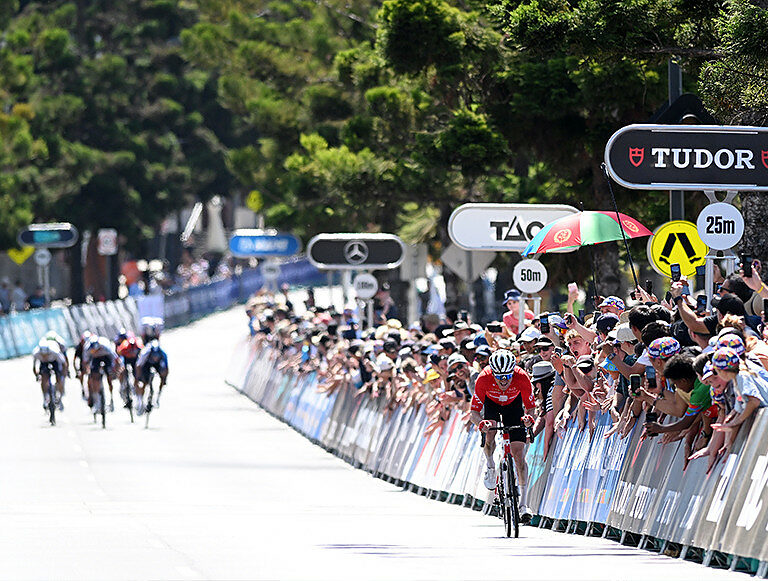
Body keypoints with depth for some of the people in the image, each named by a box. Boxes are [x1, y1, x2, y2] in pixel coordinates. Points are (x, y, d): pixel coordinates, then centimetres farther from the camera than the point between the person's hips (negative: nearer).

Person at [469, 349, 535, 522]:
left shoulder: (522, 377, -34)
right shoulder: (484, 378, -35)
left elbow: (530, 407, -23)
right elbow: (474, 412, -31)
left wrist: (528, 417, -47)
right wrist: (480, 422, -53)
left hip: (514, 404, 0)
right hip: (491, 402, 0)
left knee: (519, 453, -11)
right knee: (489, 432, -31)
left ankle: (523, 504, -11)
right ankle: (490, 466, 2)